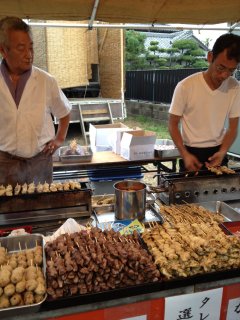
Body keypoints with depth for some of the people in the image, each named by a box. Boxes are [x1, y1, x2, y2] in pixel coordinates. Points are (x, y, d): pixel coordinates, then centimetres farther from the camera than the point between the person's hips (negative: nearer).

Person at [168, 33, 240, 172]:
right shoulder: (185, 86, -16)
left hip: (217, 153, 3)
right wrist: (184, 154, -18)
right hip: (191, 153, -2)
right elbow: (173, 124, -8)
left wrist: (222, 152, -17)